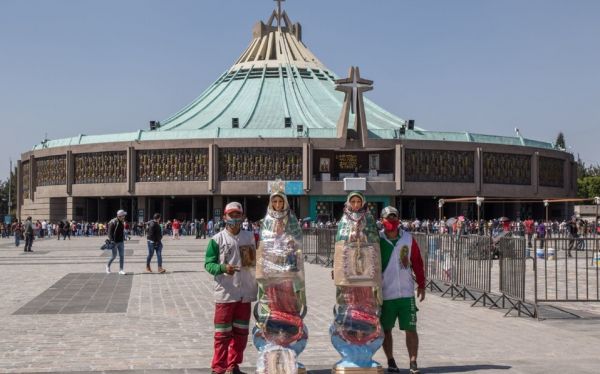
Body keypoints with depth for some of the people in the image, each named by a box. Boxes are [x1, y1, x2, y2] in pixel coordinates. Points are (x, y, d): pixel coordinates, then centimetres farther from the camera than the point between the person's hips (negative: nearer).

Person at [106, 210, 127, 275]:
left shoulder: (122, 222, 9)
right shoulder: (113, 222, -14)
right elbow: (110, 232, -16)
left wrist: (123, 238, 17)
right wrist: (111, 240, -22)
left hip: (121, 242, 7)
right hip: (115, 242, -6)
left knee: (122, 256, 3)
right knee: (114, 256, 1)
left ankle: (121, 270, 8)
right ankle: (108, 266, 26)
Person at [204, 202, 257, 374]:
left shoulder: (250, 237, 8)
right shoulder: (217, 239, -4)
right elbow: (208, 264, -6)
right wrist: (222, 268, -23)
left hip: (245, 293, 4)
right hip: (225, 293, -4)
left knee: (241, 332, 12)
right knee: (223, 333, 0)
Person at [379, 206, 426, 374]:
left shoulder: (408, 238, 2)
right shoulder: (377, 239, -4)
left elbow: (417, 262, 7)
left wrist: (421, 285, 8)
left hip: (406, 293, 1)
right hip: (385, 293, -1)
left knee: (411, 329, 0)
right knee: (386, 330, 9)